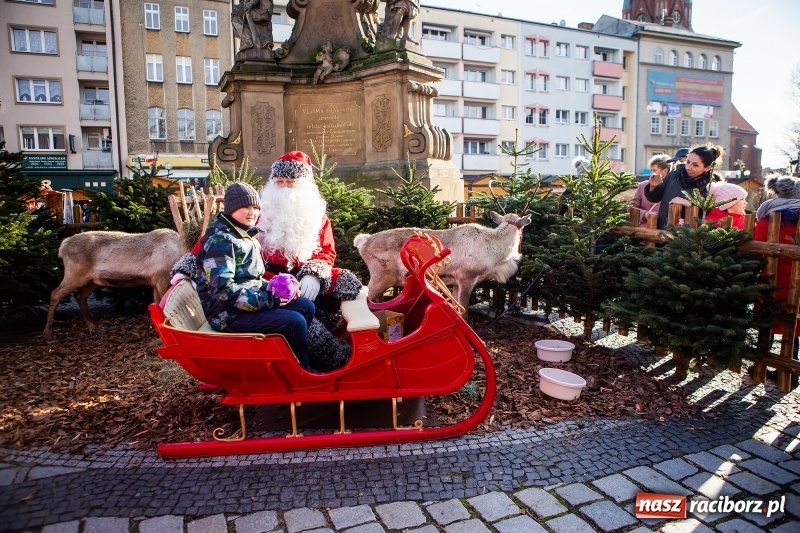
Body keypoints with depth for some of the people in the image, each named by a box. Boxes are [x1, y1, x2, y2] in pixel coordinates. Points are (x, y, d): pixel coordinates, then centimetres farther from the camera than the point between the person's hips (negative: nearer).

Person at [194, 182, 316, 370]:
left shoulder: (245, 235, 12)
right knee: (295, 322, -20)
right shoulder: (221, 240, -17)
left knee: (306, 307, 4)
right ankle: (303, 371, 4)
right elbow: (224, 290, -25)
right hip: (229, 313, -9)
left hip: (250, 302, 10)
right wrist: (267, 299, -22)